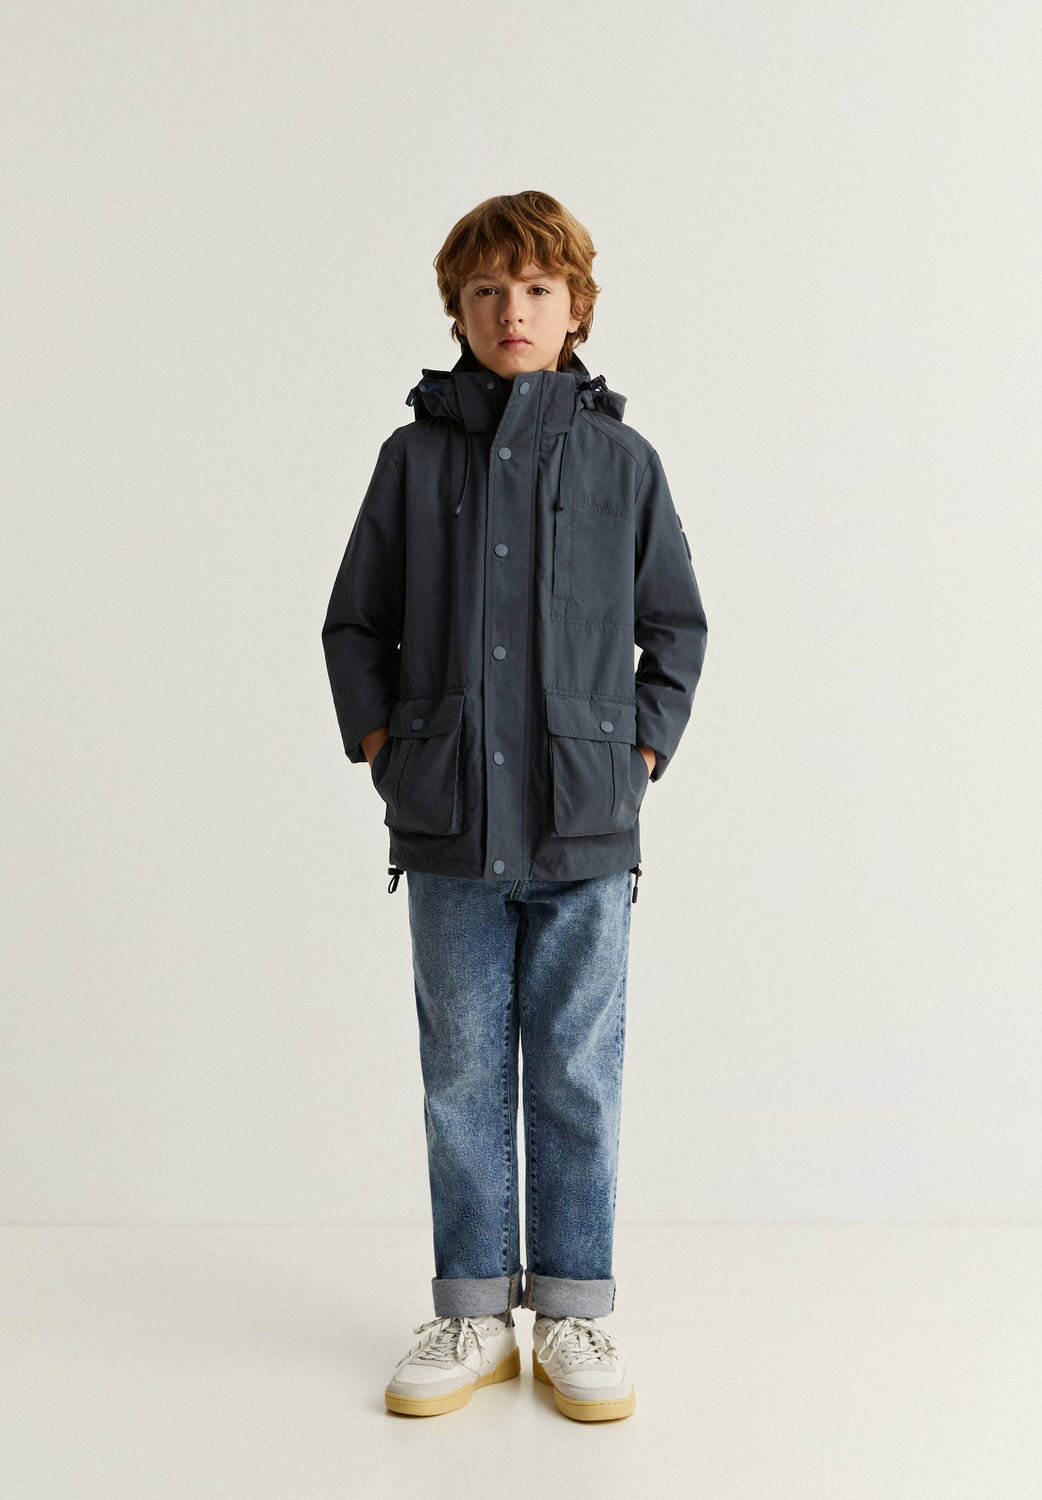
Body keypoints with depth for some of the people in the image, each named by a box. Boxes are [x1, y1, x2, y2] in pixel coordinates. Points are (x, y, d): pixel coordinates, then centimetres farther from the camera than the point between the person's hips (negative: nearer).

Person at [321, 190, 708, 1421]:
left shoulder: (621, 460, 5)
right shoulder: (415, 457, 7)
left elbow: (676, 625, 12)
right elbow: (354, 621, 13)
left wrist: (642, 751, 3)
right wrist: (381, 742, 3)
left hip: (586, 826, 0)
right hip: (448, 827, 1)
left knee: (579, 1080, 6)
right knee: (463, 1076, 8)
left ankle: (573, 1311, 21)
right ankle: (473, 1313, 22)